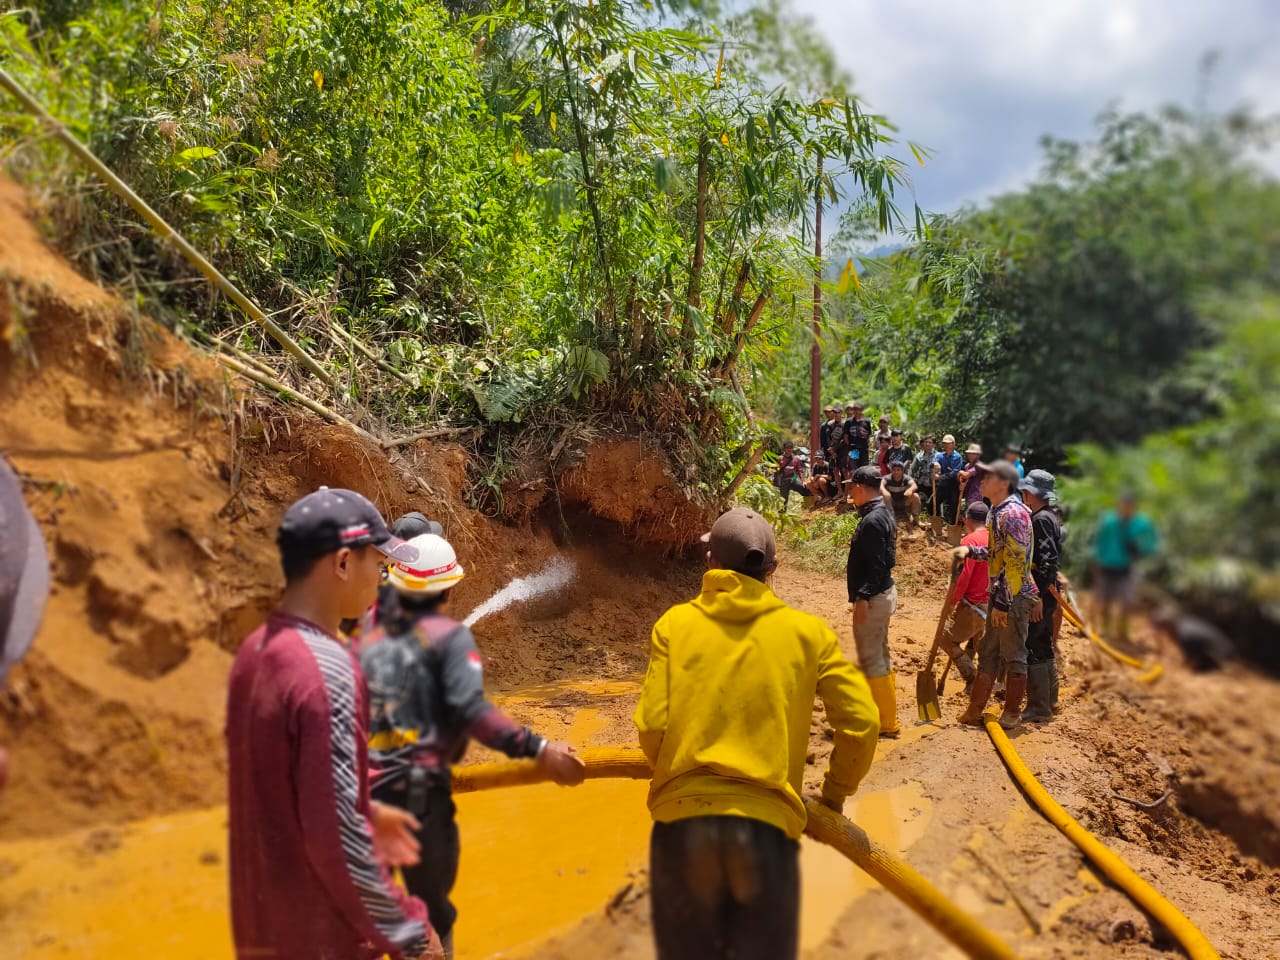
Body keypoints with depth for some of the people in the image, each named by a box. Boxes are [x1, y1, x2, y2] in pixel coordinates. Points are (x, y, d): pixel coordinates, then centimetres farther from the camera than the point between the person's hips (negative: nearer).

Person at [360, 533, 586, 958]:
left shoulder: (370, 640, 12)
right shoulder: (449, 636, -5)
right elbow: (469, 709, -20)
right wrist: (538, 749, -22)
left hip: (363, 792, 5)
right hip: (420, 794, -5)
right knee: (431, 914, 11)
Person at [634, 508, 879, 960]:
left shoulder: (675, 624, 2)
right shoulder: (806, 631, 4)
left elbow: (652, 725, -4)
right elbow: (861, 722, 1)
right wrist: (834, 793, 18)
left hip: (682, 820, 0)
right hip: (767, 824, 0)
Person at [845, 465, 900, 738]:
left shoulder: (872, 521, -20)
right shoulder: (883, 514, 11)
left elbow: (876, 565, -24)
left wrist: (863, 597, -24)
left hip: (872, 597, -11)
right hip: (883, 593, 11)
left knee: (871, 660, -2)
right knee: (880, 656, 19)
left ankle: (885, 723, 5)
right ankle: (885, 713, 30)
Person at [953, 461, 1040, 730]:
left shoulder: (1013, 513, -18)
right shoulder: (997, 512, 12)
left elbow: (1015, 562, -22)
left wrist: (1002, 602, -23)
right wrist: (970, 550, 8)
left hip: (1014, 596, -10)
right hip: (1000, 595, 10)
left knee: (1013, 656, 3)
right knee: (988, 652, 15)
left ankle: (1012, 715, 15)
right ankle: (974, 711, 24)